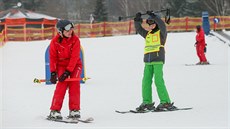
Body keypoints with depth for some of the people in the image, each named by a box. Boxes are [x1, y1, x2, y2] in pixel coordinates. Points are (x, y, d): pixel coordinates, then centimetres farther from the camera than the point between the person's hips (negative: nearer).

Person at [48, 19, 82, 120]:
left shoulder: (75, 40, -16)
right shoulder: (55, 42, -13)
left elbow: (74, 57, -20)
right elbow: (53, 58, -8)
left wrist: (67, 72, -27)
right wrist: (53, 72, -18)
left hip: (75, 65, 0)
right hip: (61, 65, 0)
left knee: (74, 84, -18)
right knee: (62, 84, -19)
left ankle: (74, 110, -9)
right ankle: (55, 110, -16)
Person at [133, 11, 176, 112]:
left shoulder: (161, 33, 2)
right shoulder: (147, 34, 20)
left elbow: (162, 25, -15)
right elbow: (139, 29, 20)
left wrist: (153, 16, -22)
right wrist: (137, 20, 6)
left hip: (158, 60, -7)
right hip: (148, 61, 7)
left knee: (158, 81, -12)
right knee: (146, 82, 2)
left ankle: (165, 102, -9)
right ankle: (147, 103, 6)